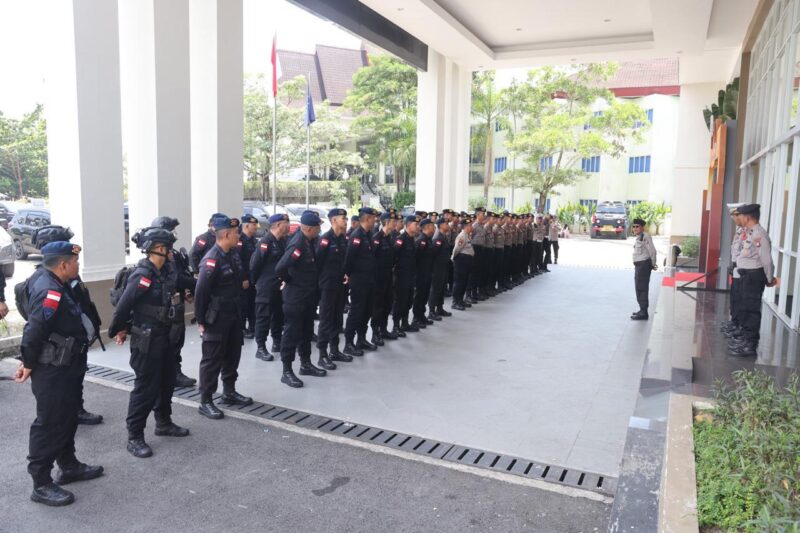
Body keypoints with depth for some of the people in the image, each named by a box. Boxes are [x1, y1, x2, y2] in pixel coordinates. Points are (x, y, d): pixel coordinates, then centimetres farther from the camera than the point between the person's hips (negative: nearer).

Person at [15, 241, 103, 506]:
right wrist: (28, 366, -15)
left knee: (68, 418, 20)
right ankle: (41, 485, 11)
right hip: (52, 372, -10)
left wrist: (27, 362, 19)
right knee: (49, 424, 0)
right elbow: (33, 332, -26)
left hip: (66, 369, 10)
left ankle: (69, 466, 35)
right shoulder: (49, 293, -24)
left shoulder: (57, 286, 8)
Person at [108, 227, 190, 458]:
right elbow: (123, 307, -19)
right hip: (147, 340, -8)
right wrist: (118, 331, -6)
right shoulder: (142, 276, -22)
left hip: (165, 337, 8)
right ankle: (134, 437, 13)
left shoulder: (166, 271, 2)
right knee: (146, 387, 0)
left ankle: (164, 423, 36)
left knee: (167, 382, 19)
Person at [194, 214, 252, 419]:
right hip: (216, 317, -8)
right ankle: (205, 401, 11)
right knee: (213, 359, 0)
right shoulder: (211, 260, -22)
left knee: (233, 354, 17)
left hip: (234, 313, 8)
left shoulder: (233, 254, 5)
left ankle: (229, 392, 32)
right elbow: (201, 292, -20)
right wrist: (200, 321, -15)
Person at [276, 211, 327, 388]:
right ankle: (287, 371, 10)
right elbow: (280, 268, -33)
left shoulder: (308, 240, 3)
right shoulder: (297, 245, -25)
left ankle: (306, 364, 31)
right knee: (292, 332, 0)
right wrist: (289, 281, -15)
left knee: (307, 330, 18)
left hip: (309, 295, 9)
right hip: (295, 296, -9)